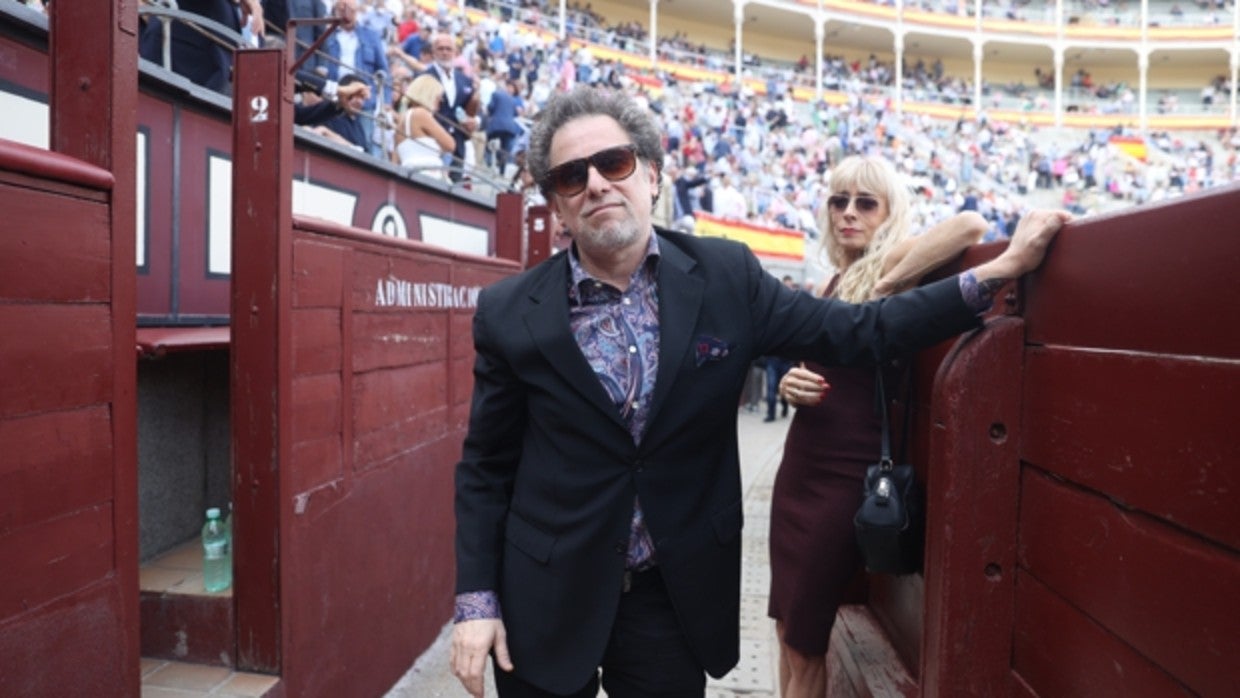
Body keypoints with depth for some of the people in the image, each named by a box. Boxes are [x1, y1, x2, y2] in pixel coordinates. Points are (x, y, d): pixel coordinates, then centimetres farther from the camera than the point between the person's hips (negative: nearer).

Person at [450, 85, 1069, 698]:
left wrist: (997, 272, -8)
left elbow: (853, 332, -2)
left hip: (676, 595, 1)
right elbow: (485, 467, -1)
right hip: (545, 599, 0)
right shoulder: (510, 313, -8)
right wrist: (476, 600, -4)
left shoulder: (725, 276, -6)